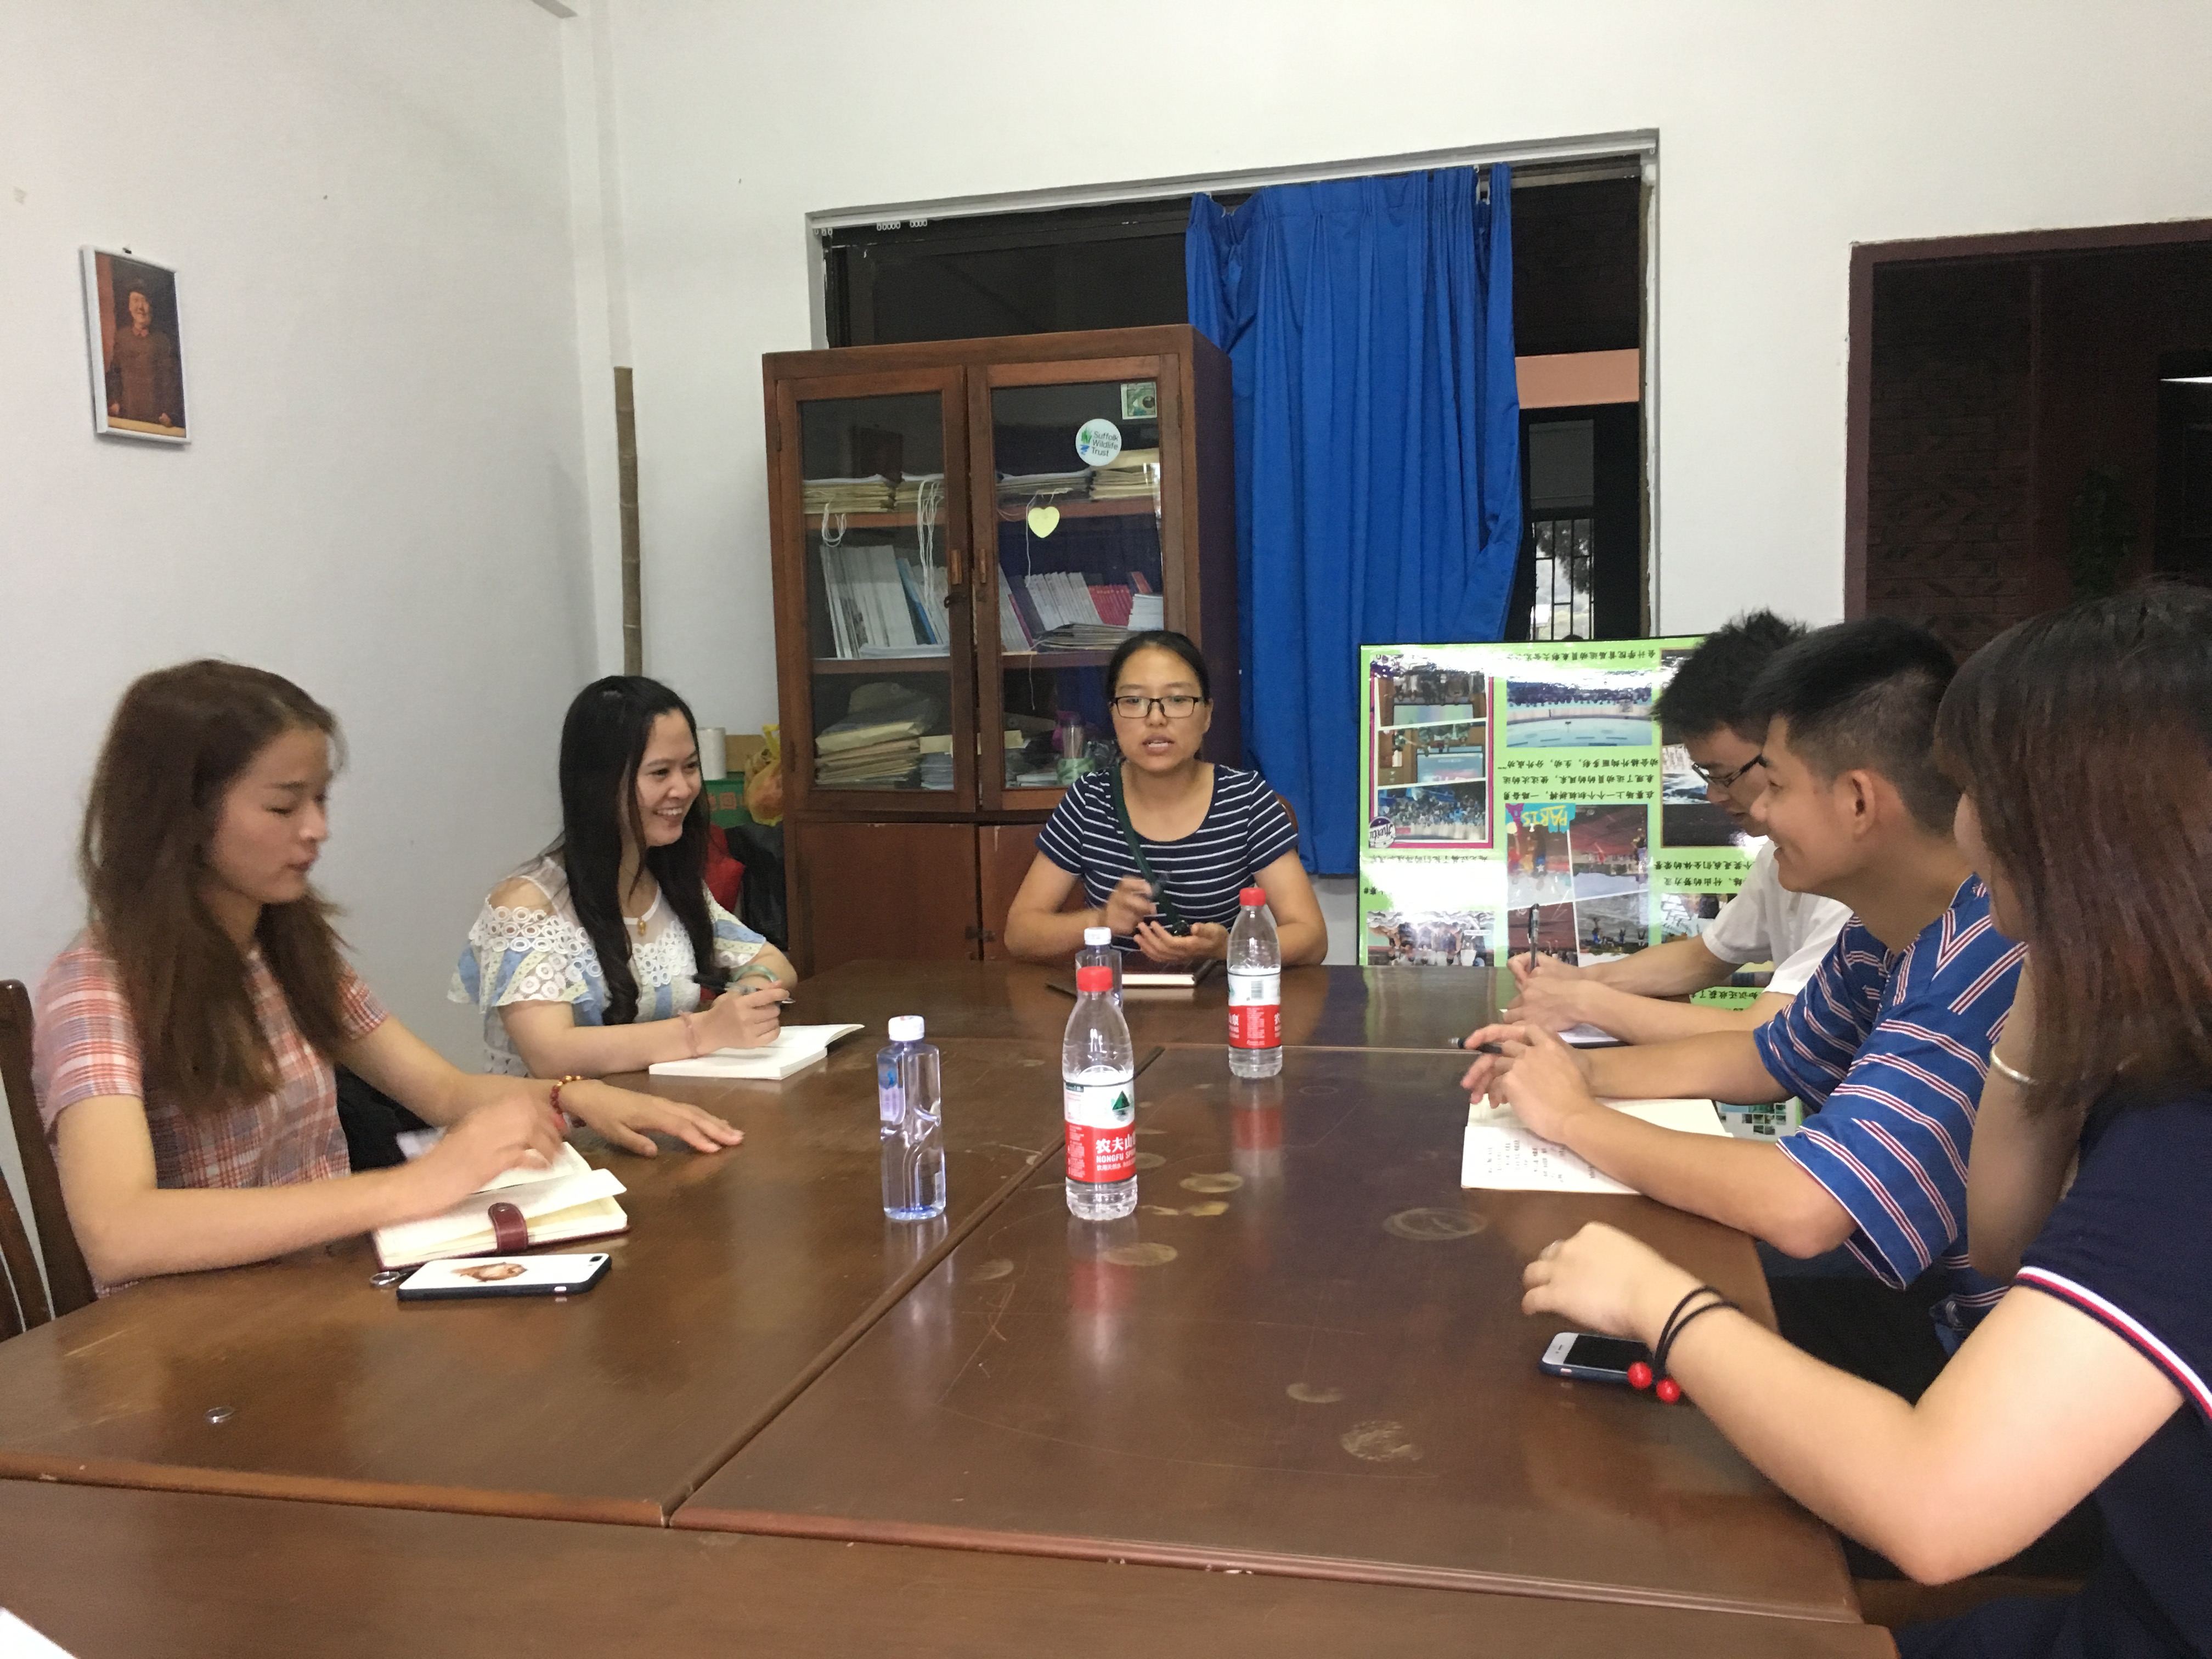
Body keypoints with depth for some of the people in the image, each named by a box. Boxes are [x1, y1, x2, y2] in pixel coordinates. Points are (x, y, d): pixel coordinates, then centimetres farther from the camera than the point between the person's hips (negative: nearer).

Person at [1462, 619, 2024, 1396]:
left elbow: (1802, 1209, -37)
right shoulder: (1882, 938, 2)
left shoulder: (1981, 958, -30)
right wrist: (1584, 1069, 1)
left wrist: (1574, 1116, -21)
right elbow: (1773, 1058, 18)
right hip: (1927, 1293, 8)